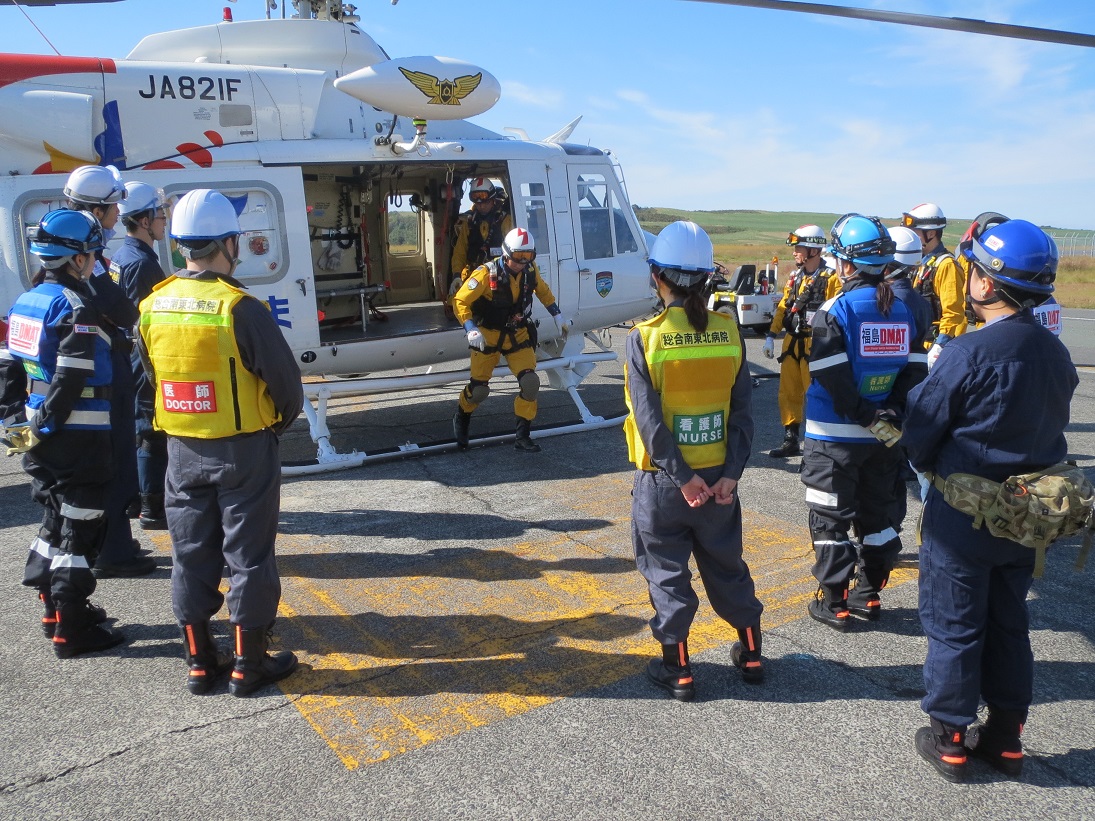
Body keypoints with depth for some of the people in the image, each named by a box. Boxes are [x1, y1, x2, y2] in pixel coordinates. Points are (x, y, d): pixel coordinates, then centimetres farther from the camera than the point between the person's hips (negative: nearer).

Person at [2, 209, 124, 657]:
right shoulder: (76, 308, -16)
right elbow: (69, 381, -23)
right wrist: (42, 428, -14)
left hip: (40, 436, 9)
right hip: (78, 438, -9)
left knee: (58, 519, 21)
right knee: (79, 528, -1)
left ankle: (55, 609, 33)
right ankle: (72, 630, 7)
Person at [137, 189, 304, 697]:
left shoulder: (153, 307, -1)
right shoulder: (239, 307, -18)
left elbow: (151, 377, 9)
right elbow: (285, 379, -15)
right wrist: (279, 421, 4)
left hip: (182, 449, 5)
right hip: (243, 449, -5)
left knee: (192, 555, 14)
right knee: (248, 556, 6)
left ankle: (199, 663, 25)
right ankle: (250, 665, 16)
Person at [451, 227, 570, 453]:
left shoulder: (531, 271, -5)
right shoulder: (487, 273, -20)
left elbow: (543, 291, 17)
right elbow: (460, 301, -17)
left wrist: (557, 316, 14)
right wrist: (471, 329, -29)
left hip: (518, 335, 4)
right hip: (488, 336, -3)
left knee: (530, 383, -11)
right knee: (479, 388, 2)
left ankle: (523, 436, 2)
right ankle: (461, 418, 36)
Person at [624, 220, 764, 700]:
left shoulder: (645, 337, -14)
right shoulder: (728, 332, -4)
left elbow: (649, 418, -17)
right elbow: (742, 409, -6)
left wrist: (681, 477, -13)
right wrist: (730, 471, -6)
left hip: (663, 479, -3)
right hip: (718, 475, 4)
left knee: (667, 573, 11)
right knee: (727, 566, 20)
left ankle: (677, 670, 22)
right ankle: (750, 655, 34)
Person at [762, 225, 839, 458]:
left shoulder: (830, 278, -9)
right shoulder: (796, 276, 13)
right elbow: (783, 306, 16)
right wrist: (771, 335, 10)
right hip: (792, 343, 7)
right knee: (788, 393, 11)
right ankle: (791, 441, 21)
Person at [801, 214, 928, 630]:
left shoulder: (835, 310, -14)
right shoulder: (902, 310, 5)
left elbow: (832, 378, -21)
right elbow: (914, 370, 1)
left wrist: (865, 417, -13)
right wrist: (889, 414, -3)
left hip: (834, 436, -6)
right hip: (882, 438, 6)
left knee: (831, 519, 5)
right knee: (875, 513, 19)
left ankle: (833, 603, 13)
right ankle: (869, 595, 28)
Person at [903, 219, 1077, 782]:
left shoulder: (967, 353, -22)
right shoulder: (1056, 354, 0)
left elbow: (920, 433, -14)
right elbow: (1049, 429, 11)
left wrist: (934, 469, 6)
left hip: (963, 514, -6)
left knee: (954, 628, 8)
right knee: (1009, 624, 19)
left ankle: (949, 740, 21)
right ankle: (1005, 738, 31)